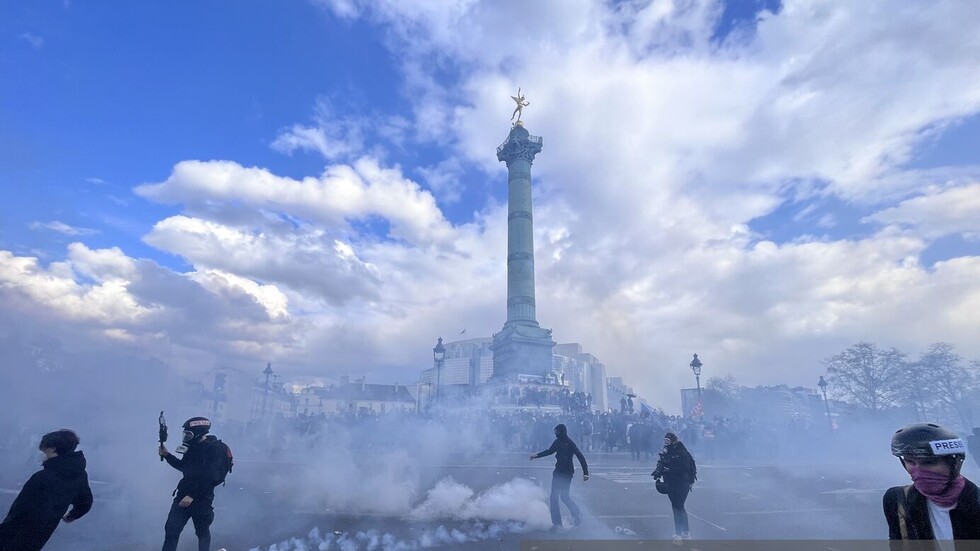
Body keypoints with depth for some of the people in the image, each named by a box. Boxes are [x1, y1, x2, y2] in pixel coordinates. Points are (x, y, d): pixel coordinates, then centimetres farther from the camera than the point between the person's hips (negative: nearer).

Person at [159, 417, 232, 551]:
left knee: (202, 531, 9)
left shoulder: (216, 449, -16)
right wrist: (166, 455, 13)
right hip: (183, 494, 7)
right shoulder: (193, 447, 7)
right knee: (171, 530, 1)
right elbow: (184, 467, 24)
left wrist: (192, 495, -23)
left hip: (202, 498, -7)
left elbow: (209, 477, -21)